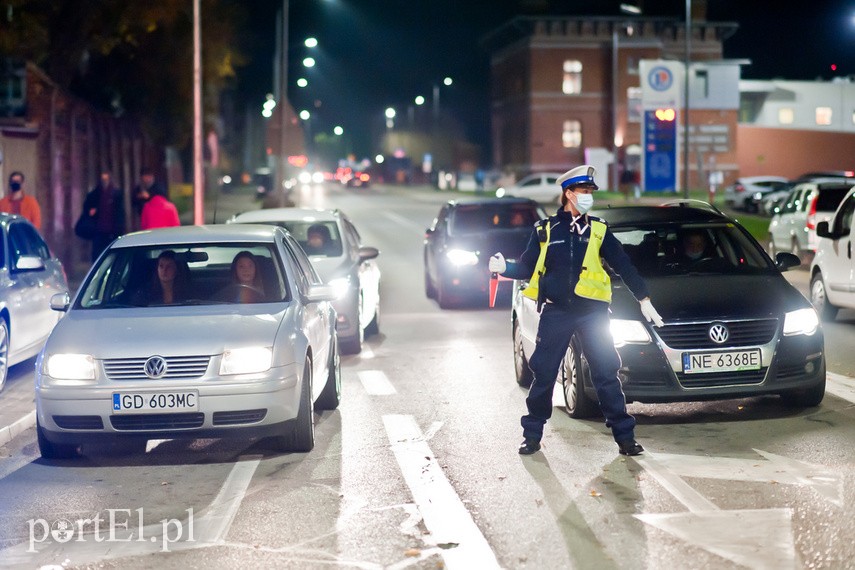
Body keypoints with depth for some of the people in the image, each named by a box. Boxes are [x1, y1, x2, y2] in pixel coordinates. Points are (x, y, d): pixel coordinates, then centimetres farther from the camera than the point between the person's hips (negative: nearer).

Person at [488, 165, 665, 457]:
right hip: (555, 312, 0)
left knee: (606, 373, 0)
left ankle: (624, 436, 6)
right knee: (543, 374, 2)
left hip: (592, 312, 1)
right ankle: (532, 434, 14)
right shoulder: (545, 230, 7)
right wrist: (504, 268, -11)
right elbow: (527, 267, 9)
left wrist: (644, 300, 6)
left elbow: (624, 266, 10)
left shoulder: (598, 230, 8)